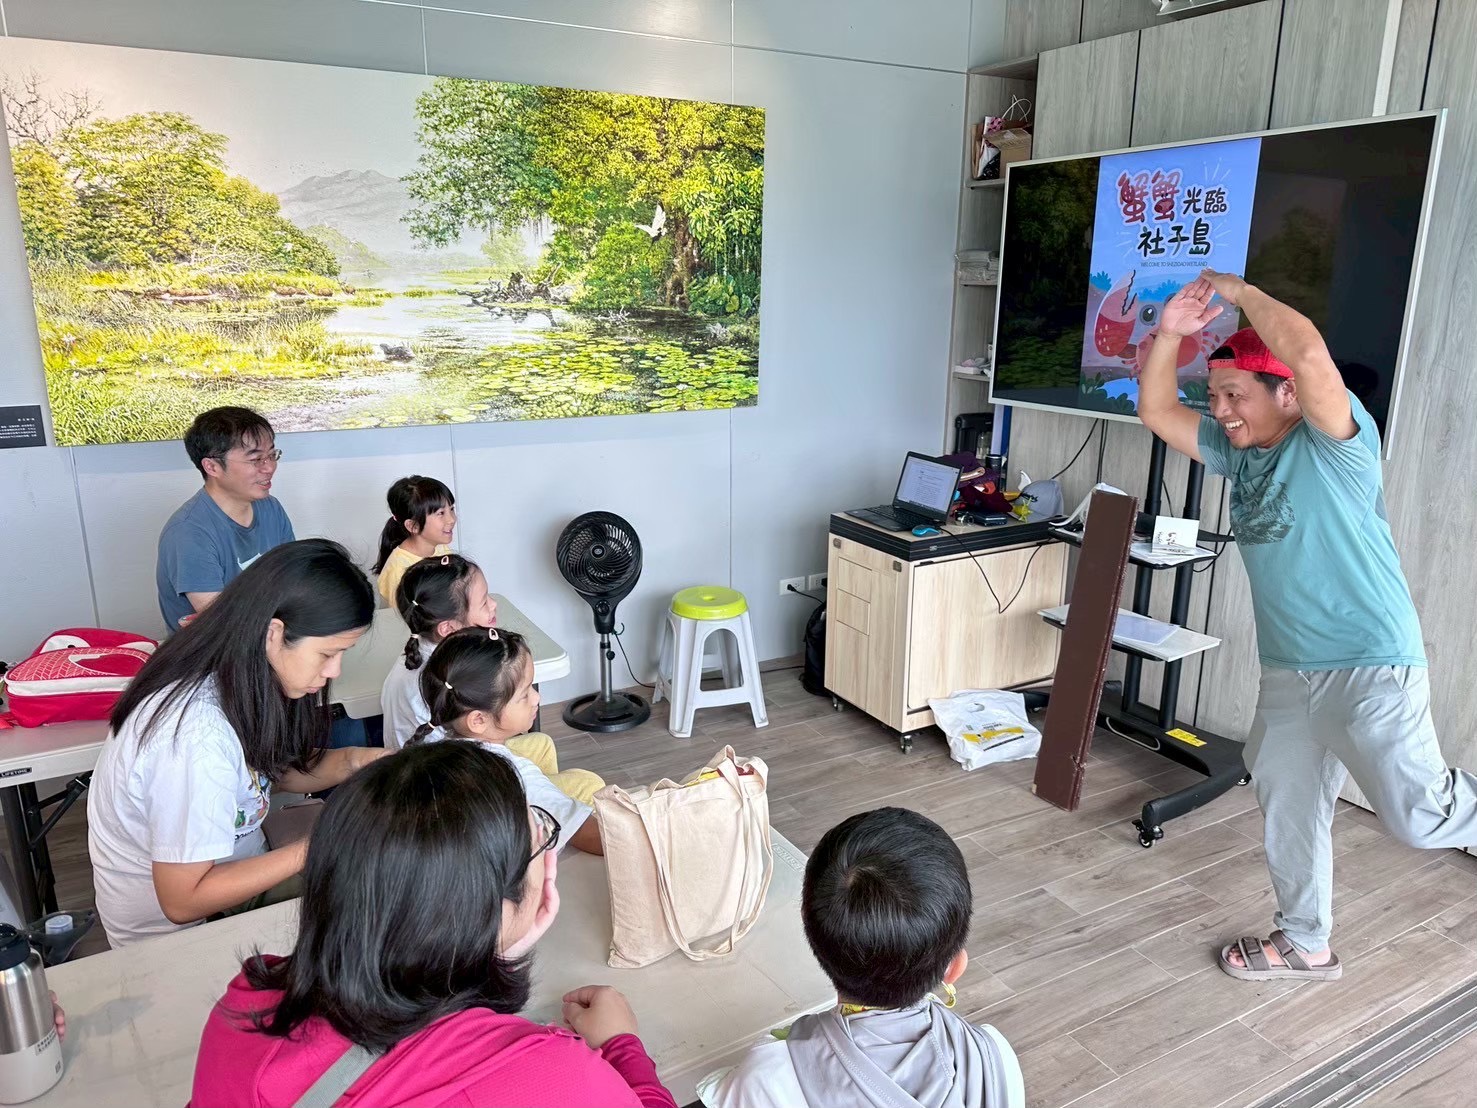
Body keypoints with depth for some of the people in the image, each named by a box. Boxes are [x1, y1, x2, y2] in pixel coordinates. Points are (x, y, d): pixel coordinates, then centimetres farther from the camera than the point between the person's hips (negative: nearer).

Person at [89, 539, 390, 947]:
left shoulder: (234, 673, -10)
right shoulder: (196, 738, -34)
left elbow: (271, 771, 5)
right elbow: (183, 901, -26)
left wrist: (352, 762, -13)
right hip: (172, 932, -7)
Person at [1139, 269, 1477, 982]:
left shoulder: (1334, 441, -14)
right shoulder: (1237, 452, 8)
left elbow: (1308, 353, -31)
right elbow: (1157, 412, 8)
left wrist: (1239, 290, -17)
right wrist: (1171, 333, -6)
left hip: (1370, 665, -7)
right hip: (1287, 674, 8)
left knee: (1418, 814, -10)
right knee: (1288, 809, 15)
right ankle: (1305, 944, 32)